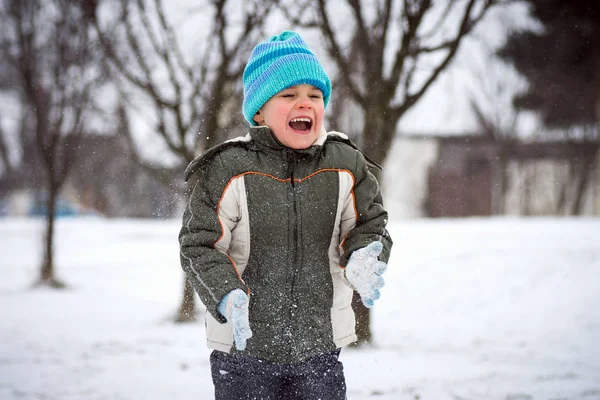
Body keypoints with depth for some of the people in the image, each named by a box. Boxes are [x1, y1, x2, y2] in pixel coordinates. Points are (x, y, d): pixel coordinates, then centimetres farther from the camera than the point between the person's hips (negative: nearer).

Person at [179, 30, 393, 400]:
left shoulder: (344, 165, -1)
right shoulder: (229, 169, -10)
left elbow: (370, 226, 9)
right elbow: (200, 244, -7)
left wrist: (363, 260, -14)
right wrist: (226, 296, -24)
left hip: (320, 346, 3)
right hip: (243, 346, -2)